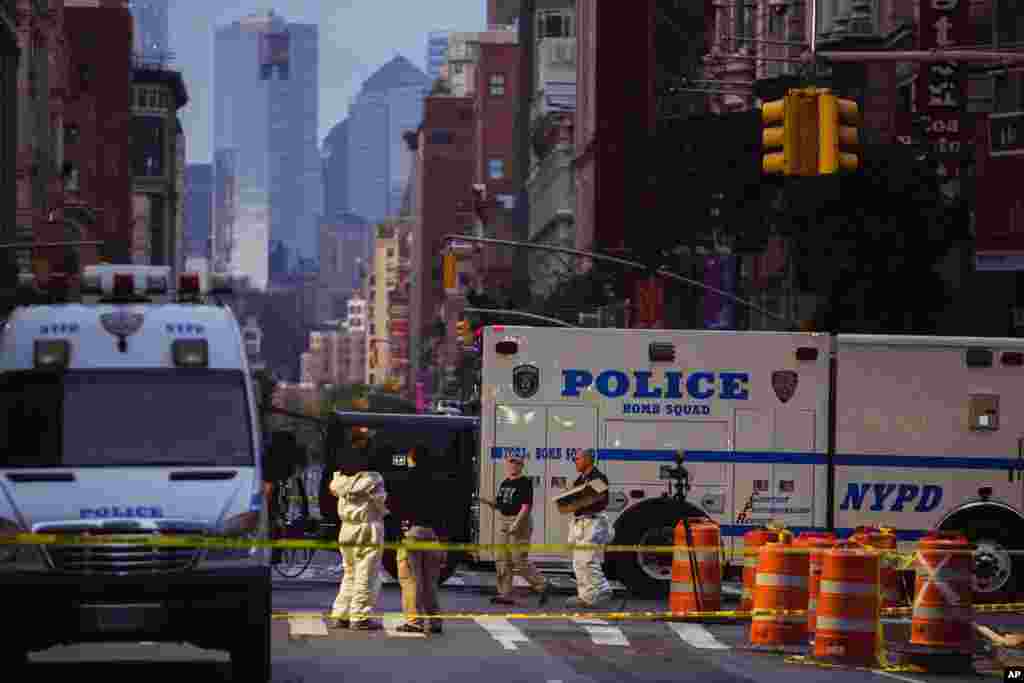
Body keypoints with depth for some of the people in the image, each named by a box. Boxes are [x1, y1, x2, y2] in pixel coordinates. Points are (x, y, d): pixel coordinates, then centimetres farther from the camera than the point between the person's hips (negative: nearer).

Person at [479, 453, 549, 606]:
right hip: (504, 521, 9)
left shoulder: (524, 483, -10)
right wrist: (489, 502, 0)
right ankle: (505, 594, 9)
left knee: (519, 560, -9)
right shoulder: (505, 483, 15)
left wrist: (516, 523, -25)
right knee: (503, 560, 6)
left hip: (520, 521, -9)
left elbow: (526, 506, -17)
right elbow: (500, 505, 20)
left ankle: (541, 586, 4)